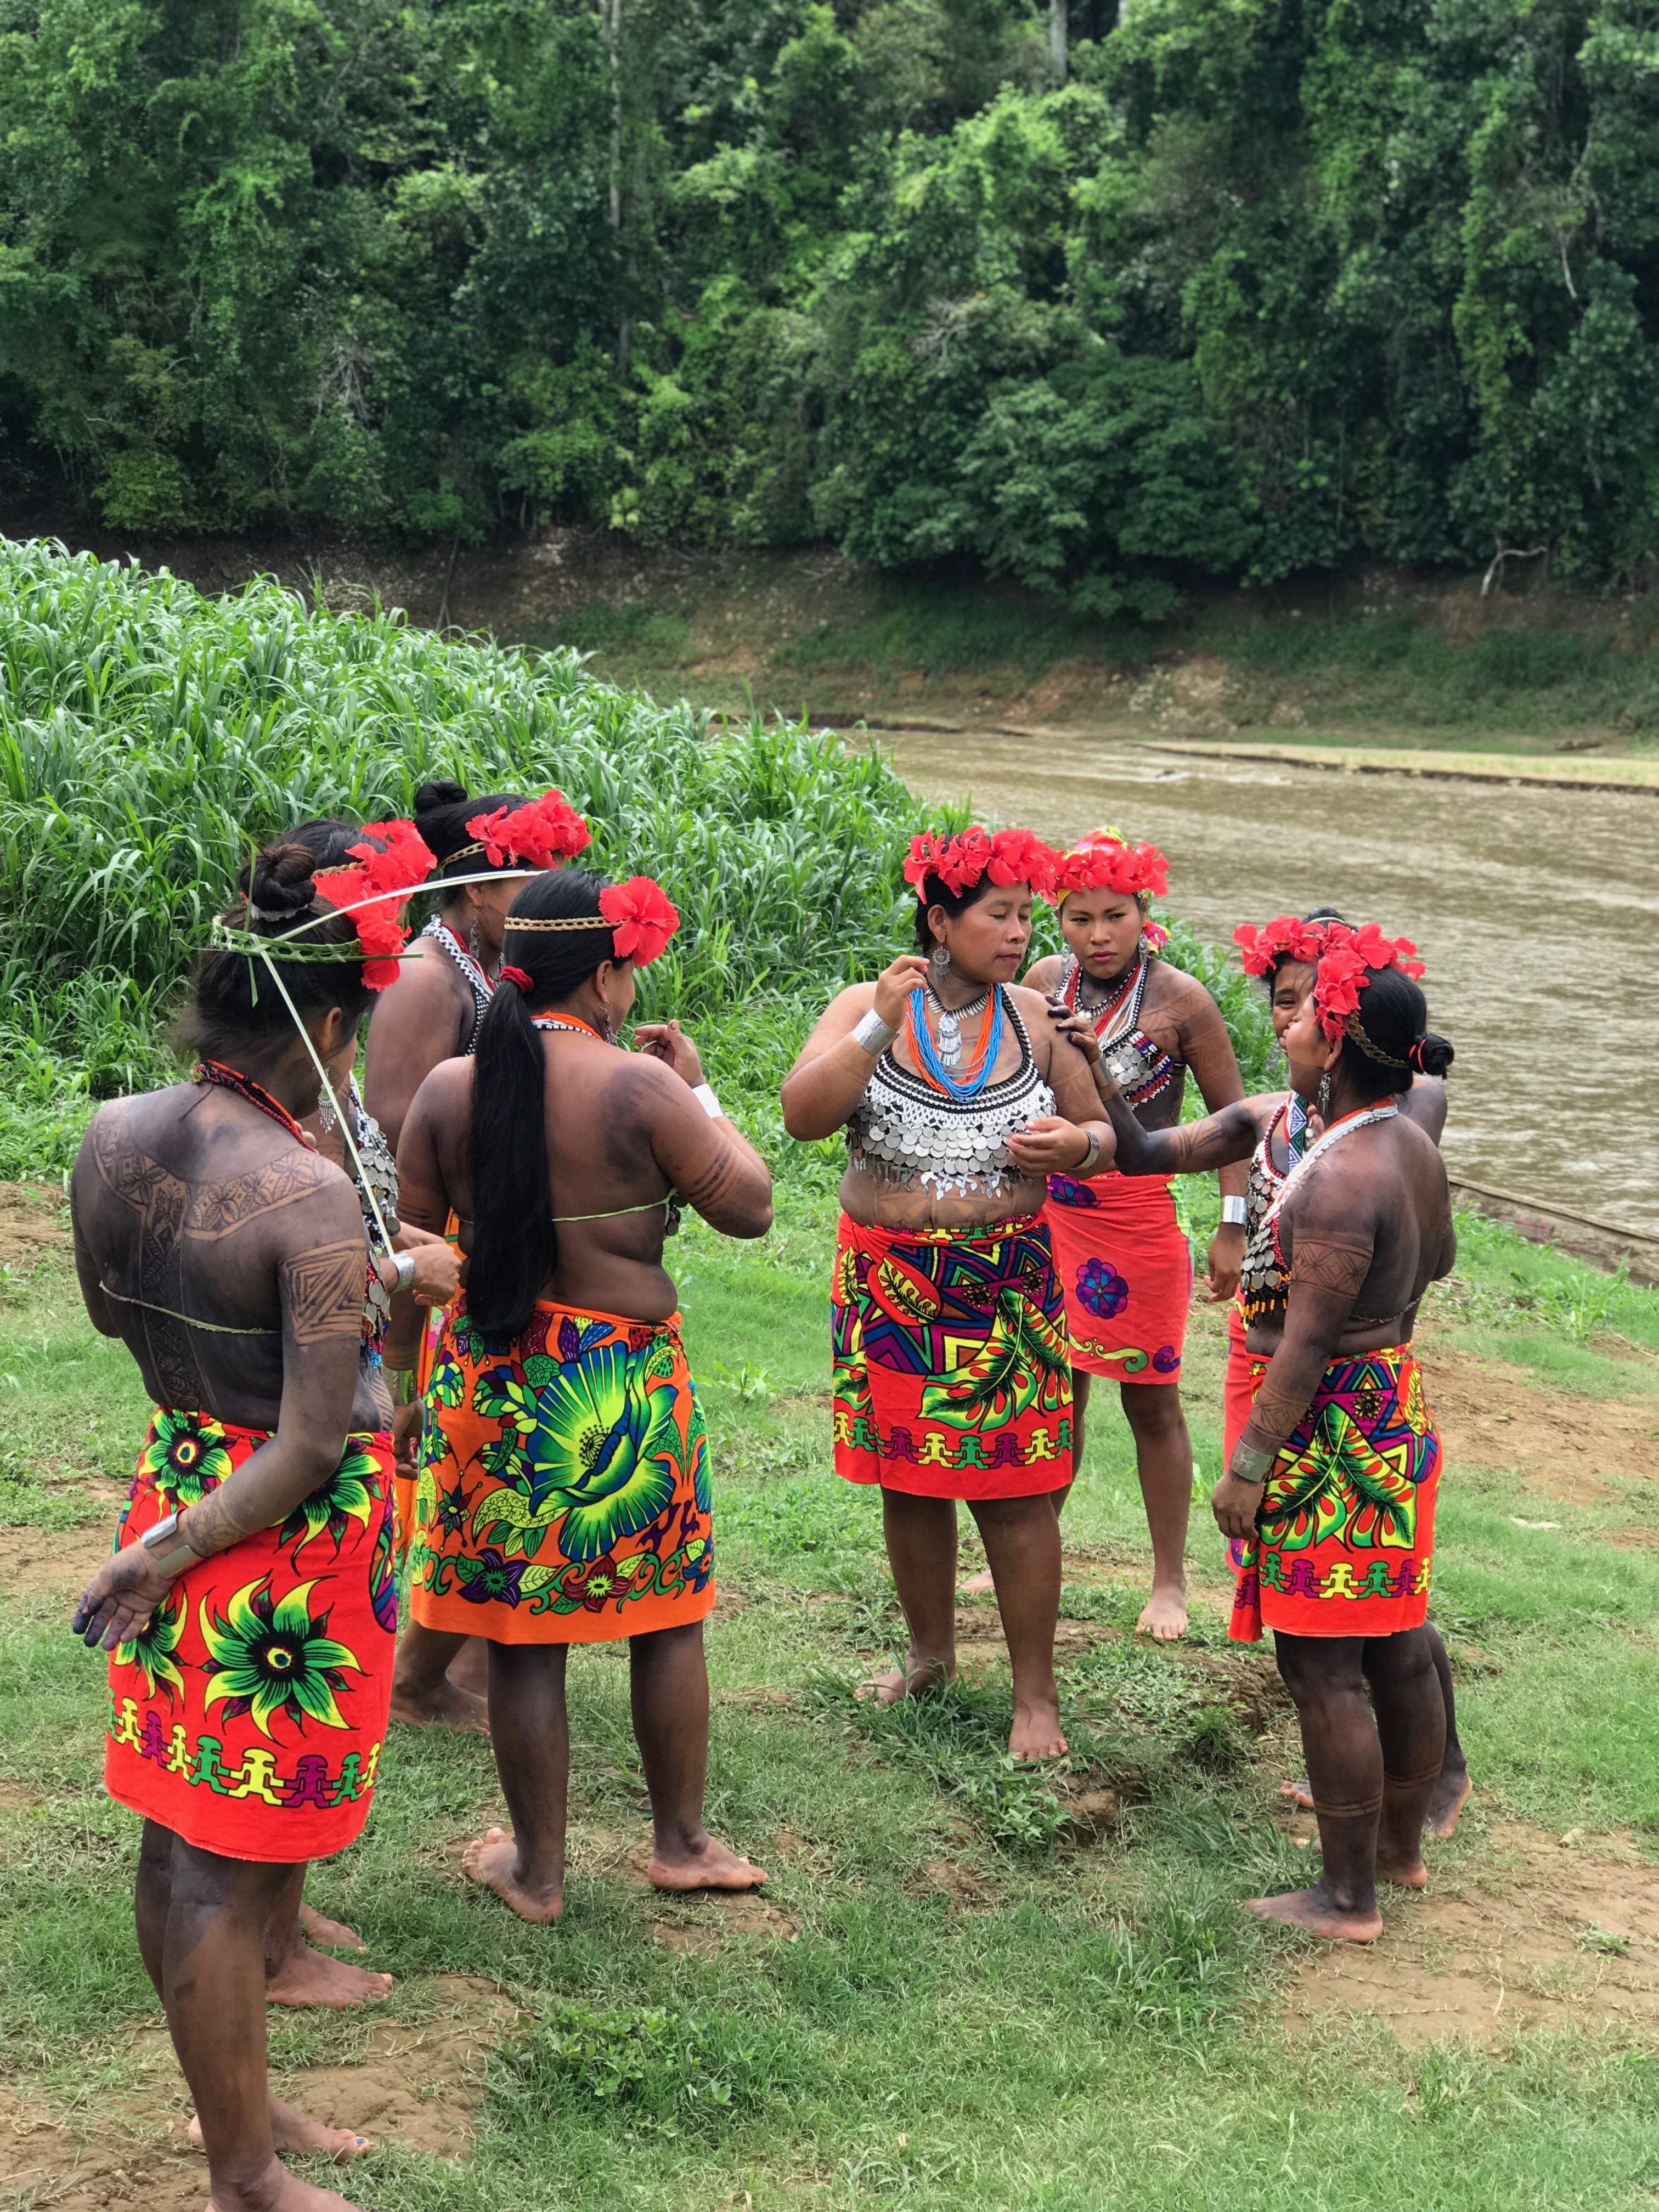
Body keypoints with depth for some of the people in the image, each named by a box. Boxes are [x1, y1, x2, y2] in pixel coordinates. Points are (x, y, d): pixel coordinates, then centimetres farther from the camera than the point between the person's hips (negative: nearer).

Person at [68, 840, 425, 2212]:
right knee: (232, 1871, 3)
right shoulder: (310, 1197, -24)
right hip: (289, 1544, -8)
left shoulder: (112, 1136, -4)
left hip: (175, 1475, 8)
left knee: (180, 1839, 18)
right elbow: (317, 1441, -23)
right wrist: (176, 1552, -16)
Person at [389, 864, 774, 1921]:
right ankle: (682, 1841, 30)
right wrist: (698, 1089, 3)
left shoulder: (451, 1087, -4)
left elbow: (410, 1235, 4)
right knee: (668, 1617, 17)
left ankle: (538, 1868, 23)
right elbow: (751, 1207, -8)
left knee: (524, 1640, 11)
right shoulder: (640, 1087, -15)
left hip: (490, 1379, 3)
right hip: (626, 1383, -2)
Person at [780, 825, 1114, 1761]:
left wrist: (1074, 1144, -12)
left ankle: (1036, 1692, 10)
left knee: (1016, 1492, -1)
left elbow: (1099, 1130, 11)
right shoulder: (865, 1007, -2)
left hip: (1007, 1288, 0)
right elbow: (804, 1114, -17)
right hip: (891, 1285, 1)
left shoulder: (1030, 1016, 2)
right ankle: (931, 1651, 33)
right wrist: (880, 1024, -25)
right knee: (909, 1482, 12)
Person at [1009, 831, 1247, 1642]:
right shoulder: (1044, 982, 2)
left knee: (1150, 1400, 4)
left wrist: (1231, 1226, -5)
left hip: (1139, 1219, -4)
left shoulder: (1179, 999, -10)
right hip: (1048, 1211, 4)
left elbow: (1229, 1114, -3)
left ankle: (1169, 1579, 16)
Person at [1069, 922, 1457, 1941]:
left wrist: (1249, 1464, -18)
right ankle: (1402, 1847, 34)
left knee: (1322, 1666, 0)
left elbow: (1308, 1341, -25)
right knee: (1397, 1646, 19)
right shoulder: (1411, 1143, 4)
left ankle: (1348, 1898, 9)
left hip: (1328, 1432, -10)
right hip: (1396, 1411, 10)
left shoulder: (1340, 1179, -25)